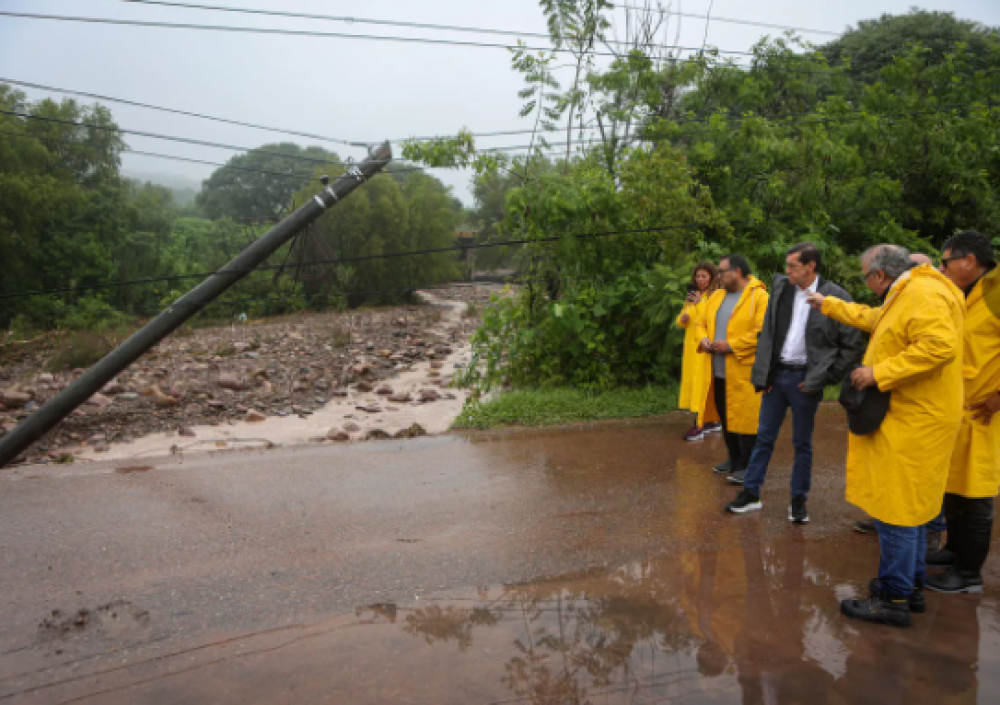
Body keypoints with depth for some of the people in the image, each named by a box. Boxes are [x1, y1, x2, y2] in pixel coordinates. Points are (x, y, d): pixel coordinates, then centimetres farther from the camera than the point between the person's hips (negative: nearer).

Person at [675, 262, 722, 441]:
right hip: (692, 345, 8)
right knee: (693, 381, 9)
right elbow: (681, 322, 19)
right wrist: (684, 317, -2)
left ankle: (699, 425, -11)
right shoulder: (693, 296, 18)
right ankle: (712, 421, 18)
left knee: (703, 382, -10)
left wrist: (699, 303, -14)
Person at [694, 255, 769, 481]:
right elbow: (702, 323, 24)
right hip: (718, 372, 8)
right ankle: (734, 460, 30)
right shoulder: (717, 297, 15)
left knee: (745, 419, -3)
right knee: (726, 418, 16)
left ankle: (747, 466, 9)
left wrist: (731, 345, -18)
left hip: (744, 373, -7)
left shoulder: (758, 297, -10)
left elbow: (762, 332, -19)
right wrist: (703, 339, 2)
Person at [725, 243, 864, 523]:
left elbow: (852, 346, -5)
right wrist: (762, 373, 1)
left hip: (804, 379, -4)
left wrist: (824, 378, -7)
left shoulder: (836, 297, -10)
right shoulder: (780, 287, 2)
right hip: (776, 374, 4)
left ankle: (798, 500, 22)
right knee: (764, 437, 10)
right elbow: (767, 333, 7)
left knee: (802, 443, 9)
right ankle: (750, 494, 20)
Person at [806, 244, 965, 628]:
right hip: (910, 418, 11)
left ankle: (894, 600, 5)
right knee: (909, 505, 19)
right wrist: (828, 304, 41)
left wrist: (879, 372, -26)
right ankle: (911, 584, 31)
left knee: (895, 509, -4)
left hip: (912, 422, -11)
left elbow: (941, 346, -30)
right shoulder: (904, 296, 16)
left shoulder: (923, 294, -18)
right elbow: (871, 318, 34)